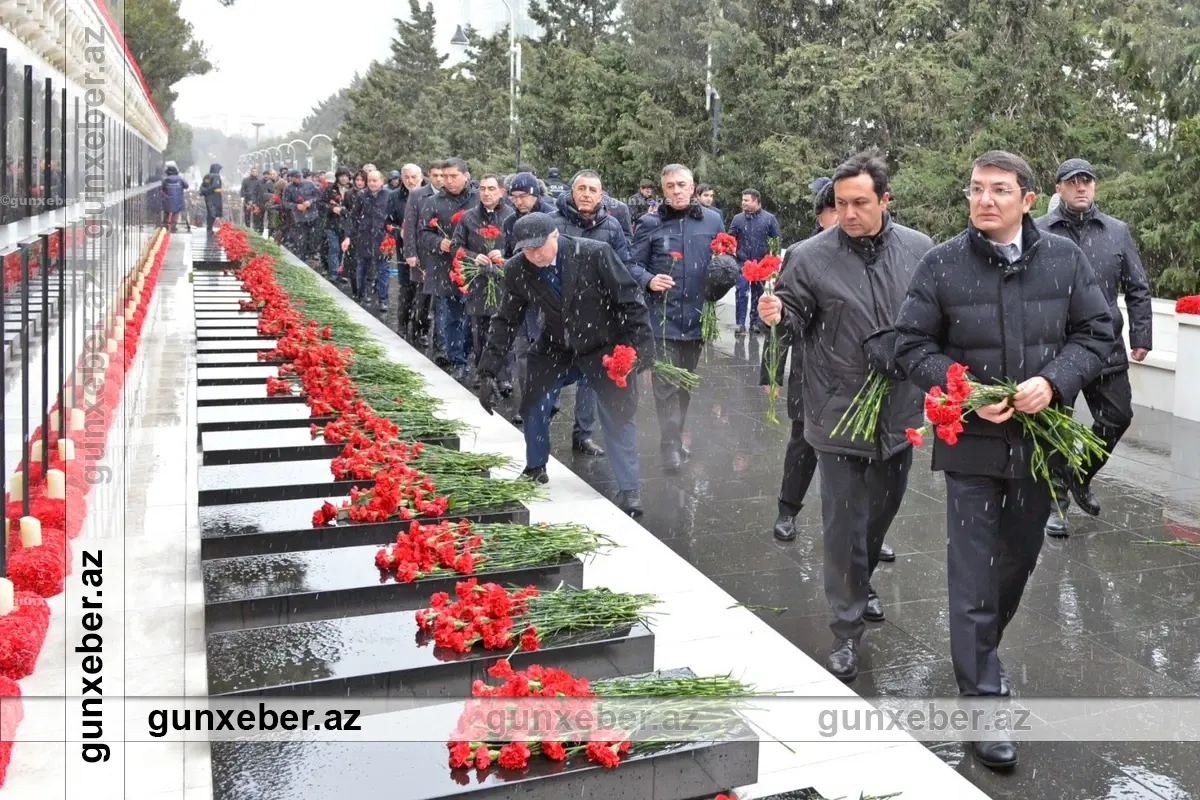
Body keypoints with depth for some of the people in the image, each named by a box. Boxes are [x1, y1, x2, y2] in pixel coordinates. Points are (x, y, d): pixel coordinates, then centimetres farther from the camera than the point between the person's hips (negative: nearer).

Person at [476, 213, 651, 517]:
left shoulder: (595, 254, -26)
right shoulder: (517, 270, -14)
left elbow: (631, 301, -19)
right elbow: (506, 321, -4)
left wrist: (636, 348, -22)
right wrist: (489, 371, -8)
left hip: (606, 348, -4)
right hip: (557, 349, 4)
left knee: (618, 416, -5)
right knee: (533, 406, 5)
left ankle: (629, 490, 7)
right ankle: (535, 469, 30)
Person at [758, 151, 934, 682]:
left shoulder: (918, 250, 1)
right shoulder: (810, 257, -9)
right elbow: (797, 320, -7)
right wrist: (777, 315, -28)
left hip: (900, 411, 4)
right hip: (840, 413, -4)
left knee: (884, 507, 22)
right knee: (843, 523, 1)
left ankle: (859, 584, 48)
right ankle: (847, 628, 14)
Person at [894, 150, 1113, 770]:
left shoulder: (1065, 259, 0)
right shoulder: (942, 264, -5)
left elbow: (1096, 333, 3)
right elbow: (913, 345, -2)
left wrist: (1053, 381, -14)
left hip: (1042, 439, 3)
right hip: (971, 442, -3)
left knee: (1019, 560, 19)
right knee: (973, 575, 0)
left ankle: (978, 650, 44)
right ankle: (984, 699, 10)